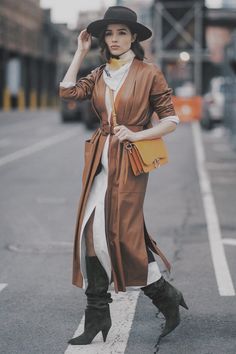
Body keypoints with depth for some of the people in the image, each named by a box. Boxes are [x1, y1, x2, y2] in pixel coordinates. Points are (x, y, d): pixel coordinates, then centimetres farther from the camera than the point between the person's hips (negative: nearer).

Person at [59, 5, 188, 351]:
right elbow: (68, 91, -3)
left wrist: (135, 135, -13)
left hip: (129, 160, -6)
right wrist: (81, 51, 3)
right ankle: (96, 318, 9)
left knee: (121, 232, -7)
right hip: (99, 159, 6)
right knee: (91, 231, 2)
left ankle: (166, 297, 14)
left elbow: (170, 120, -2)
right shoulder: (100, 74, 12)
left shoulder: (149, 73, -3)